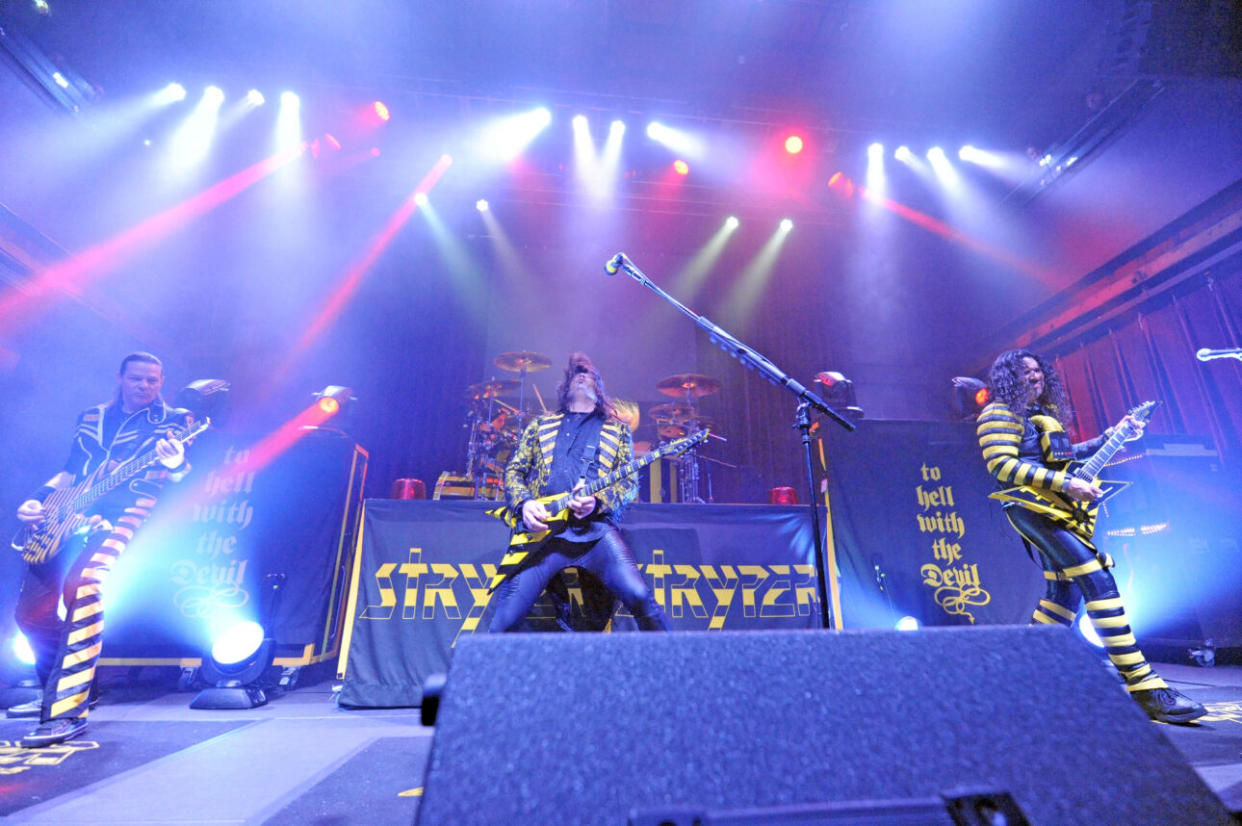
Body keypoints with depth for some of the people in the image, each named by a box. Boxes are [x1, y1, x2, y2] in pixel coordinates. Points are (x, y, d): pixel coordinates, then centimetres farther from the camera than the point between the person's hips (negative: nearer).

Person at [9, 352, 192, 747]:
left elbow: (180, 479, -10)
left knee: (82, 586, -30)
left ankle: (68, 712, -26)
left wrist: (175, 465, -33)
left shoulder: (173, 421, 3)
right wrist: (36, 500, 4)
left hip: (124, 515, -6)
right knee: (30, 610, 8)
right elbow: (69, 473, 21)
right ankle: (57, 691, 32)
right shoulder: (91, 418, 18)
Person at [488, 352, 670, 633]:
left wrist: (597, 501, -10)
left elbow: (630, 482, 10)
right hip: (541, 528, 1)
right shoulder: (541, 424, 22)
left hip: (596, 528, -1)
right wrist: (525, 503, -4)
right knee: (505, 620, -11)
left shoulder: (617, 430, 19)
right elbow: (513, 471, 18)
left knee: (640, 597, -21)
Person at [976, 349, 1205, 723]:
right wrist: (1064, 484, -23)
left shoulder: (1045, 411, 21)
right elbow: (1001, 465, -19)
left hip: (1054, 508, 10)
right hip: (1032, 507, -10)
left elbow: (1061, 457, 27)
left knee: (1064, 593, 11)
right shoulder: (999, 413, -8)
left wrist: (1113, 436, 18)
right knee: (1098, 580, -17)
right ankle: (1143, 686, -15)